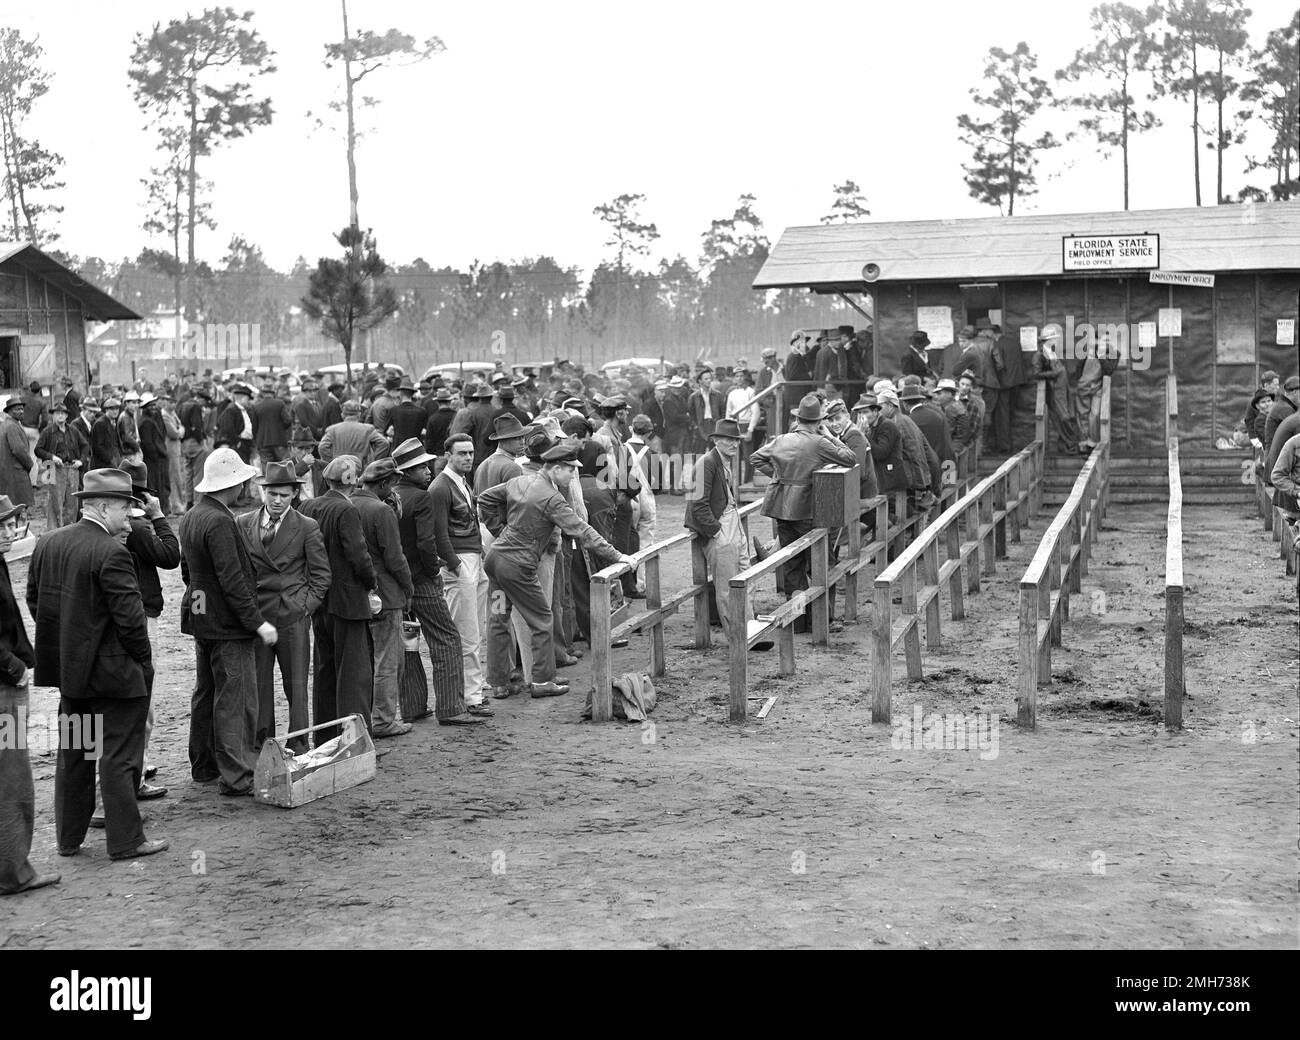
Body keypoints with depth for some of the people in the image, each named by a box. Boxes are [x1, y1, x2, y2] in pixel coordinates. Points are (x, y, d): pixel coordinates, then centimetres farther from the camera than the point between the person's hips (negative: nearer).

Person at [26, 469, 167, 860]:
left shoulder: (47, 544, 4)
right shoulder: (110, 553, -20)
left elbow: (33, 600, 13)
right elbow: (130, 616, -20)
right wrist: (143, 662, -6)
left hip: (69, 671, 8)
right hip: (112, 673, -8)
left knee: (72, 755, 17)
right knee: (118, 757, 2)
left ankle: (69, 838, 25)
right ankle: (125, 840, 9)